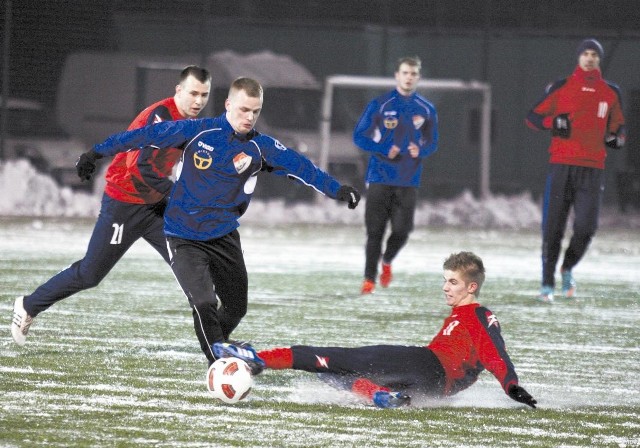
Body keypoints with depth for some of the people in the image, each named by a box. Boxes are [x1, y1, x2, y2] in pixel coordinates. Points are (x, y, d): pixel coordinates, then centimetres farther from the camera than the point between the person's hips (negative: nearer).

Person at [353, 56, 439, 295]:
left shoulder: (426, 110, 6)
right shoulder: (379, 105, -1)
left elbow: (432, 141, 16)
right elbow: (359, 136, 1)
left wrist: (421, 150, -8)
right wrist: (384, 149, -14)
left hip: (408, 181, 2)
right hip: (380, 178, -2)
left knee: (402, 230, -5)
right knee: (375, 230, -2)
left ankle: (386, 262, 26)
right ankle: (369, 278, 9)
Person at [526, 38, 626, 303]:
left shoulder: (611, 92, 12)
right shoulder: (561, 88, 5)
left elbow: (618, 125, 23)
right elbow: (533, 117, 7)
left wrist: (617, 138, -1)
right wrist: (553, 122, -13)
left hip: (593, 169, 1)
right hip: (561, 167, -1)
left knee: (586, 227, -8)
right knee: (553, 228, -3)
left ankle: (567, 269, 20)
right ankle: (547, 284, 6)